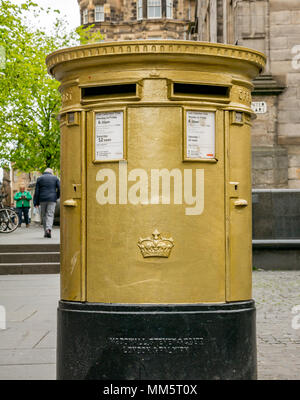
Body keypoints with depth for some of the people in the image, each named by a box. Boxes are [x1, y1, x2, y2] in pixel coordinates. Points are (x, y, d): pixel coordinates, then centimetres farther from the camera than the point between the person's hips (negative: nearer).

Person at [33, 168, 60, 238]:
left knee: (44, 215, 11)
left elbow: (37, 191, 4)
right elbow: (60, 188, -1)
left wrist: (36, 202, 5)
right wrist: (57, 197, 14)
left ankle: (46, 232, 10)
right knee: (50, 215, -4)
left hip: (42, 199, 1)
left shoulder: (40, 178, 10)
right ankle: (48, 229, -26)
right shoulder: (55, 178, 9)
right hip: (52, 199, -1)